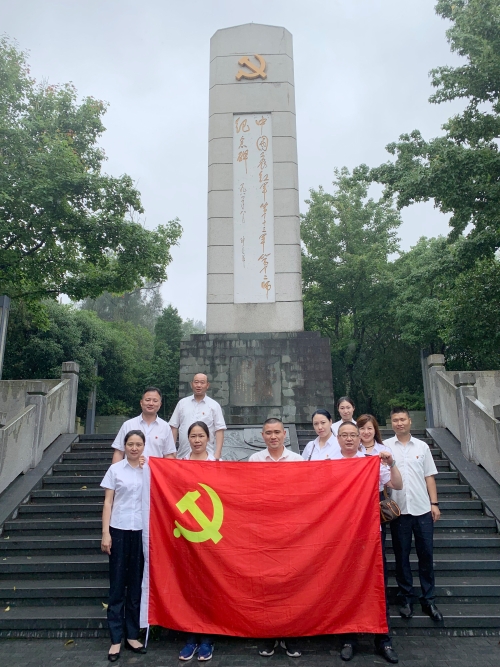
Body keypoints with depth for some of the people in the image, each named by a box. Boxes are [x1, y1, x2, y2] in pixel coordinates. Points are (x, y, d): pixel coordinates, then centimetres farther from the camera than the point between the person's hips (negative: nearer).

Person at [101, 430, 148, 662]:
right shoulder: (115, 469, 3)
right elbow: (108, 502, 2)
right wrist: (105, 533, -4)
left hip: (142, 531, 1)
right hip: (119, 530, -1)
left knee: (137, 584, 10)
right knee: (117, 584, 5)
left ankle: (132, 635, 23)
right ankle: (116, 639, 14)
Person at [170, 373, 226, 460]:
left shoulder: (214, 405, 3)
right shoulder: (182, 403, 9)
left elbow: (219, 430, -1)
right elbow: (174, 427, 10)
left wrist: (217, 455, -10)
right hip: (183, 456, 2)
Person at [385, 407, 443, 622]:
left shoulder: (422, 446, 7)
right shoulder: (385, 447, 1)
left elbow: (429, 476, 9)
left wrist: (434, 503, 3)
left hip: (422, 509, 2)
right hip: (399, 509, -1)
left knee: (426, 554, 7)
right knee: (402, 555, 8)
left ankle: (429, 600, 20)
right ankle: (406, 599, 21)